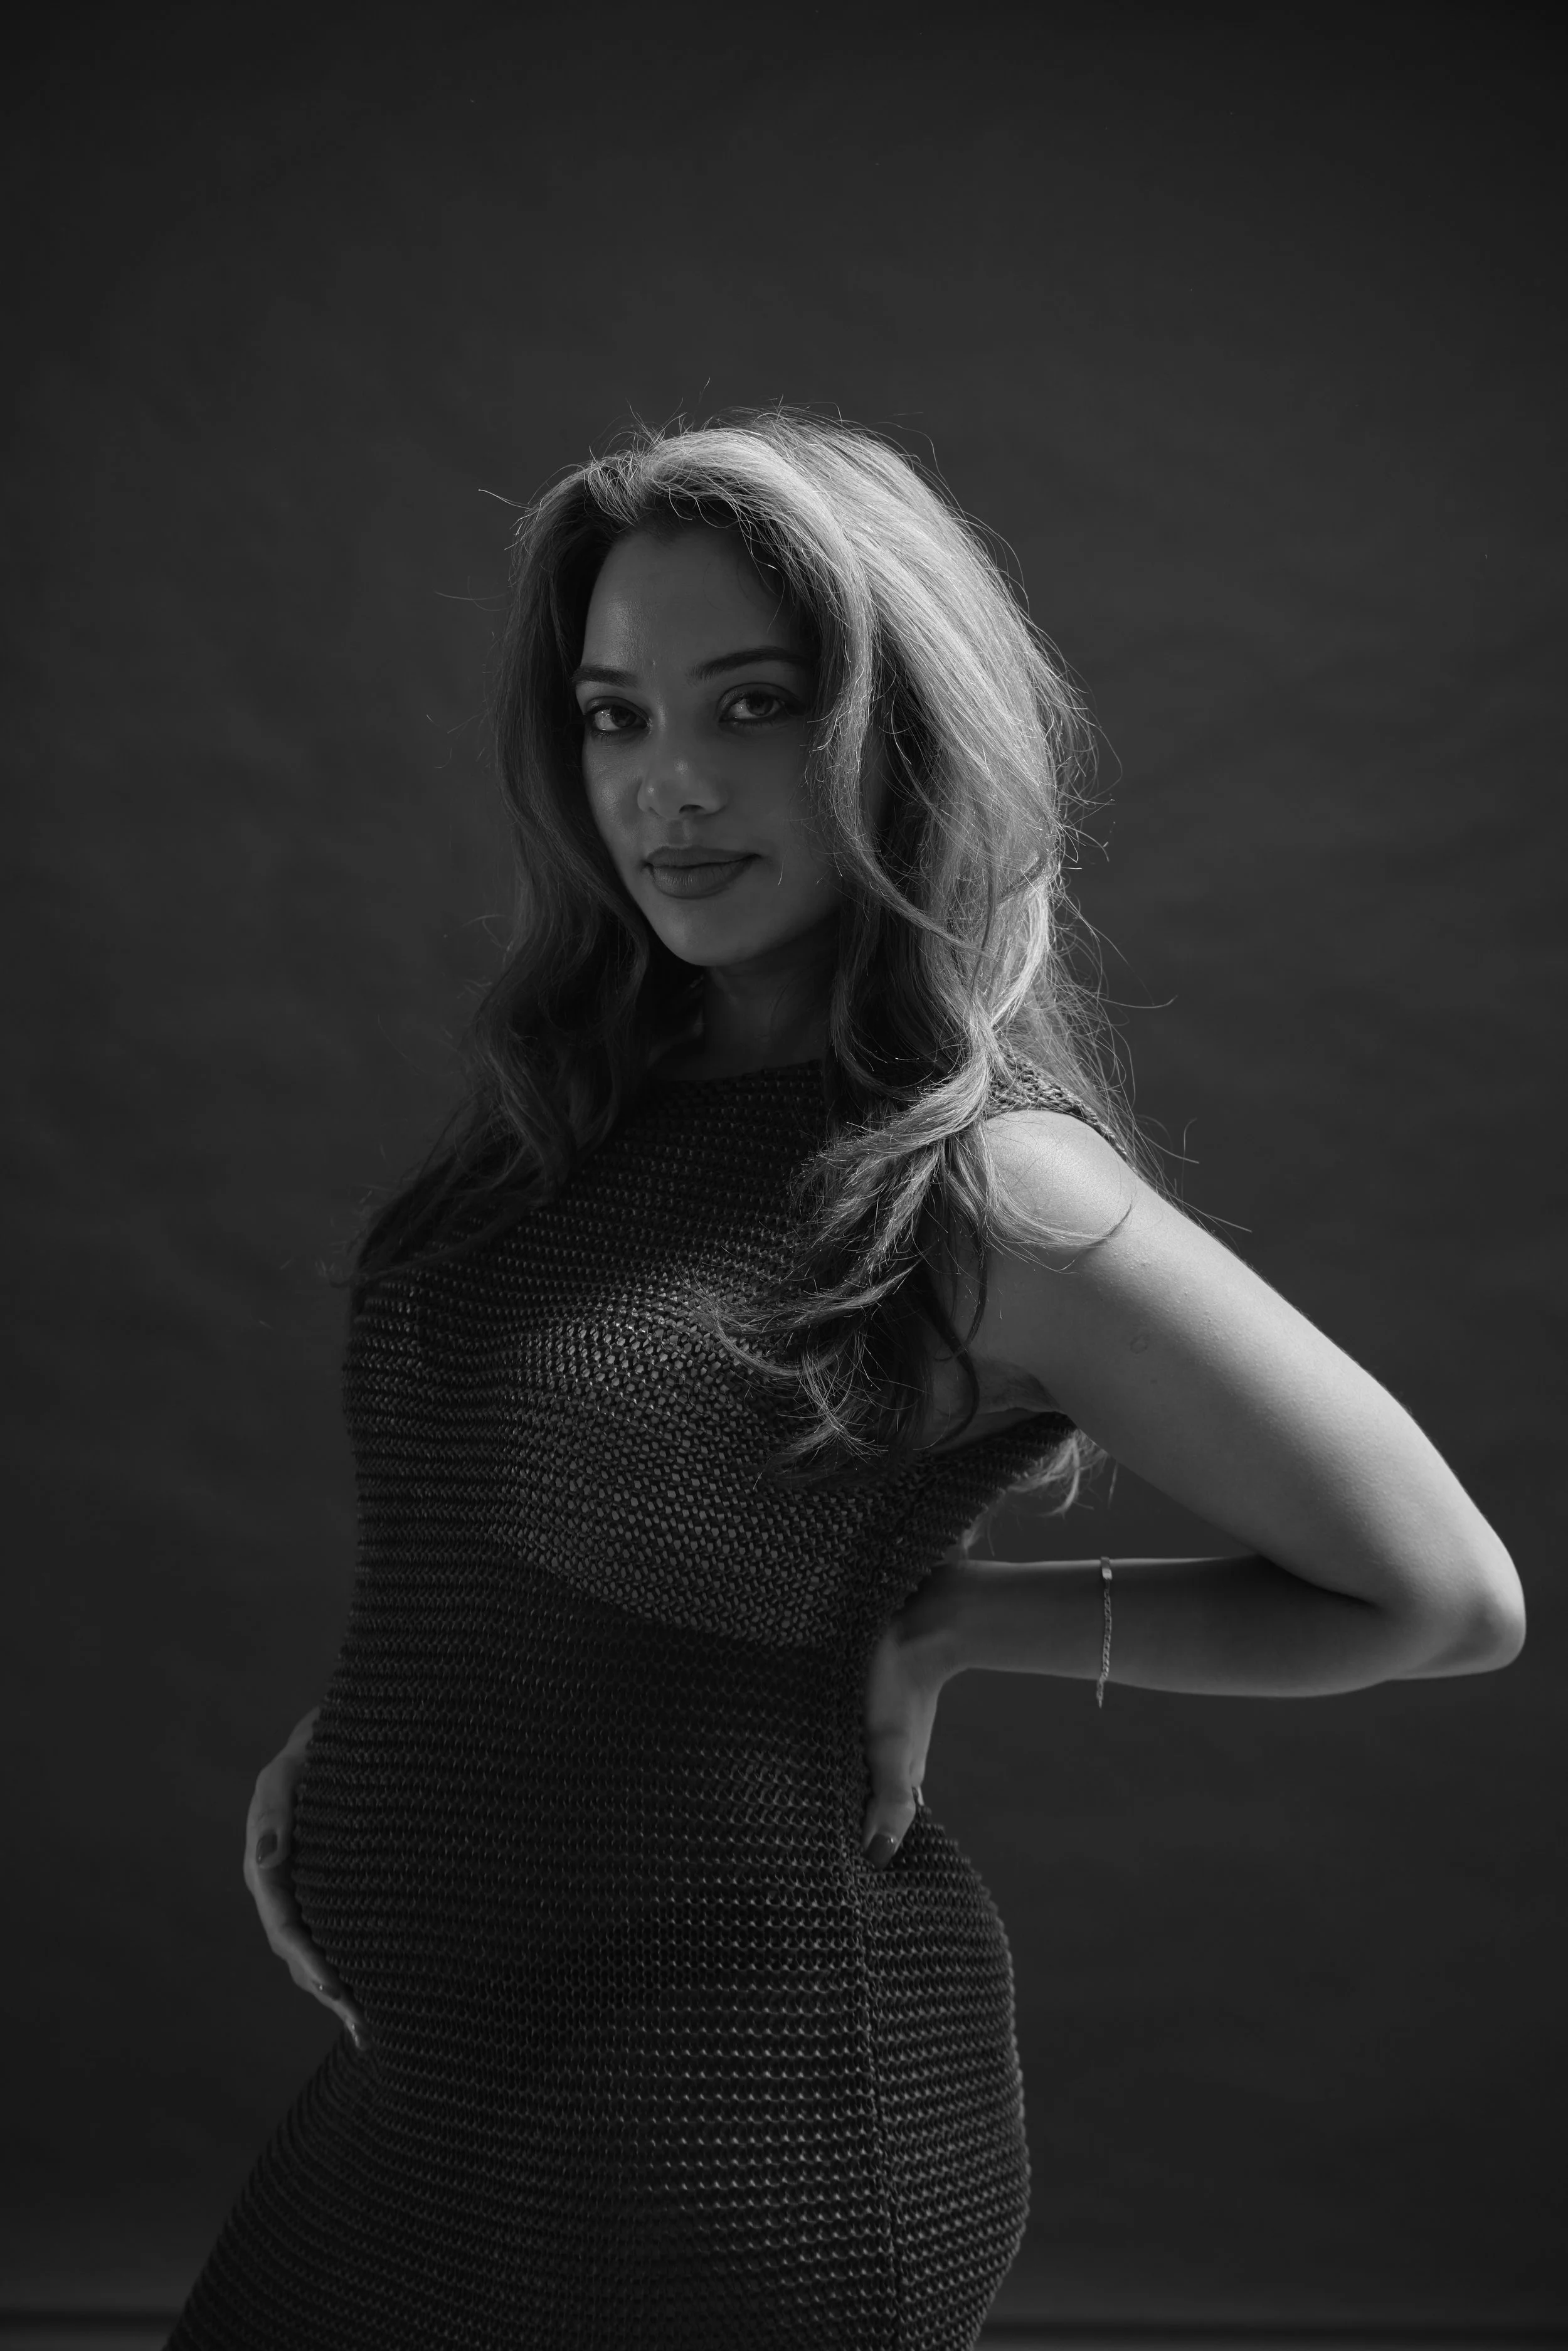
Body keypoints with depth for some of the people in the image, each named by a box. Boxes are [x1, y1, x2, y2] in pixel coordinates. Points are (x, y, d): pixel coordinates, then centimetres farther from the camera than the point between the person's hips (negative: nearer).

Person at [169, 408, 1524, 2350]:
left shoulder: (994, 1187, -19)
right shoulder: (576, 1097, 1)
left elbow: (1452, 1597, -10)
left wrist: (963, 1625, -10)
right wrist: (338, 1762, 1)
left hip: (728, 2155, -6)